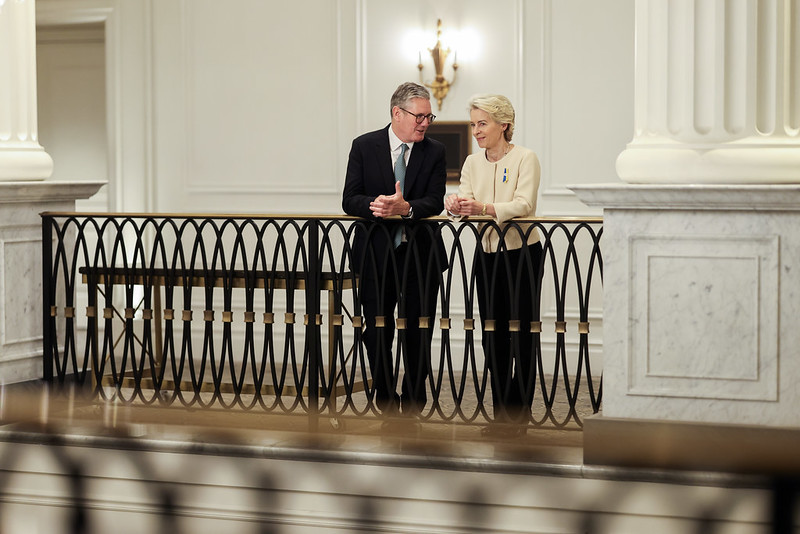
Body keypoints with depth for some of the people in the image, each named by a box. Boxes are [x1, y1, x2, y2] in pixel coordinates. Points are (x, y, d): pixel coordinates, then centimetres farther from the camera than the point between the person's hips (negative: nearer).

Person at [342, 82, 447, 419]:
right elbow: (349, 200, -4)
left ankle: (412, 407, 14)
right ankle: (387, 404, 21)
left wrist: (406, 208, -28)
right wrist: (373, 205, -26)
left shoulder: (434, 152, 2)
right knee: (377, 334, 7)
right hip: (375, 253, 0)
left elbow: (435, 202, -8)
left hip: (420, 255, 0)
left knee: (417, 334, 3)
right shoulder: (365, 147, 1)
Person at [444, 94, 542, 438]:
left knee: (520, 335, -3)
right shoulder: (473, 163, 9)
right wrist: (455, 204, -27)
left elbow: (523, 204, -22)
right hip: (487, 253, 5)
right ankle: (501, 413, 13)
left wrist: (483, 208, -37)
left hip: (522, 253, -5)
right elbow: (465, 200, -2)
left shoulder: (524, 158, -8)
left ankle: (519, 415, 2)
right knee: (492, 334, 5)